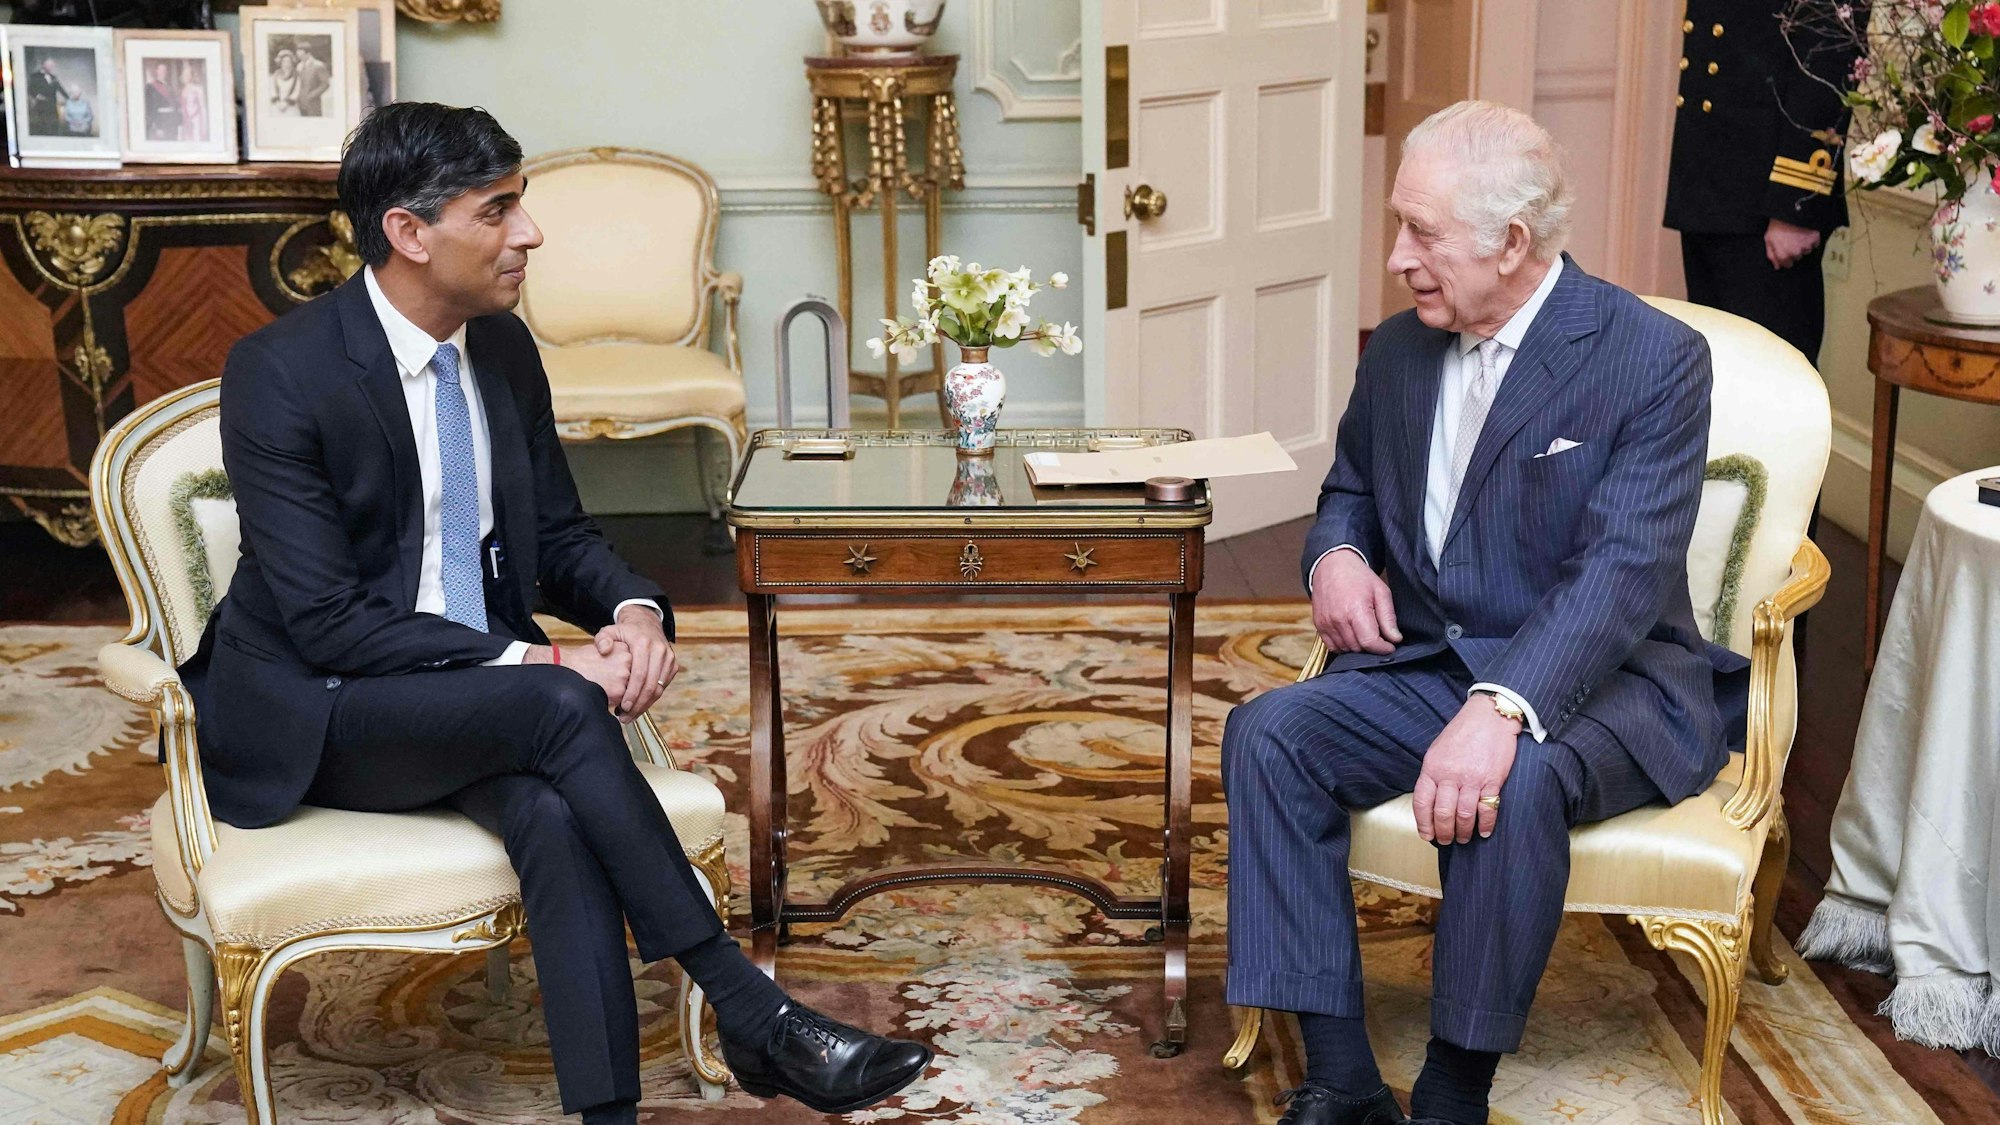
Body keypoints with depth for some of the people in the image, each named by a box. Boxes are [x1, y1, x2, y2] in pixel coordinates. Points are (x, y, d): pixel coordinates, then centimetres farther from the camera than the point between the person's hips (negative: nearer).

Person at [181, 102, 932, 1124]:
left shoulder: (503, 347, 3)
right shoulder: (280, 373, -17)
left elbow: (558, 533, 12)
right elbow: (326, 621, -21)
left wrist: (636, 611, -12)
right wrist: (534, 664, -26)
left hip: (478, 690, 5)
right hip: (312, 715, -5)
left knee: (553, 811, -29)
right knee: (560, 708, -32)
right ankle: (750, 1014, -25)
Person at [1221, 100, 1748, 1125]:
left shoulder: (1653, 358, -11)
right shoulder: (1397, 349, 8)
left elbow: (1624, 570, -23)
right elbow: (1348, 490, 26)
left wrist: (1503, 707, -38)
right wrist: (1336, 555, -1)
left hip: (1596, 679, -5)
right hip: (1426, 663, 6)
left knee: (1513, 783, -37)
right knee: (1266, 733, -20)